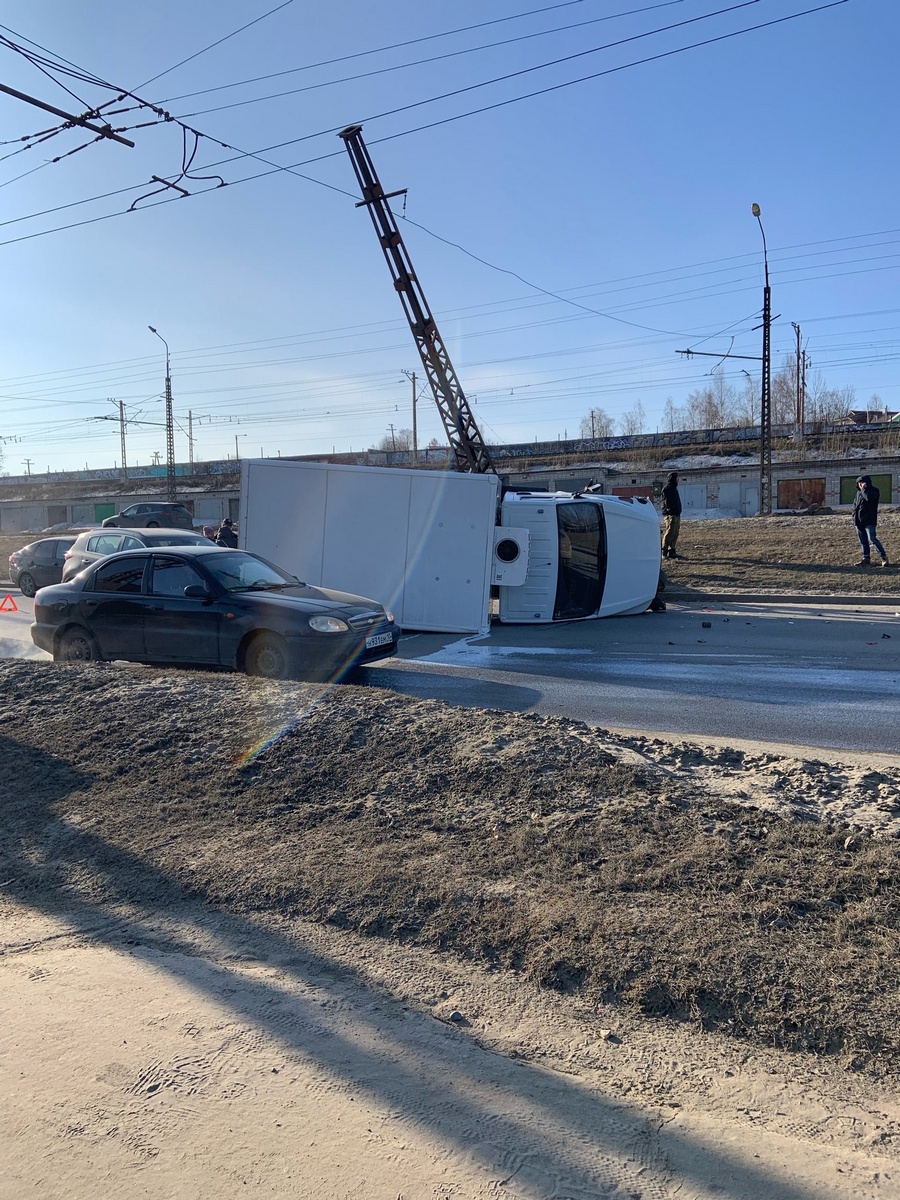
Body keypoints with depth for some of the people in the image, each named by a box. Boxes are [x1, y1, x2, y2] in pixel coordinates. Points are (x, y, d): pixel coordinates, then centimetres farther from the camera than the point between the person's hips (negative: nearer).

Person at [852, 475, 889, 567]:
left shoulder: (874, 491, -6)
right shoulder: (859, 492, 15)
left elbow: (868, 497, -29)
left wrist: (864, 489, -15)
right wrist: (855, 514, 12)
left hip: (869, 521, -7)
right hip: (859, 521, 7)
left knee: (872, 539, -13)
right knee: (863, 541, 9)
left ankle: (884, 557, -6)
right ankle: (866, 558, 16)